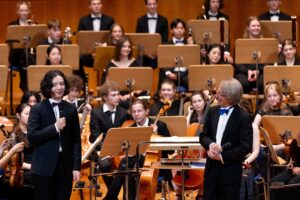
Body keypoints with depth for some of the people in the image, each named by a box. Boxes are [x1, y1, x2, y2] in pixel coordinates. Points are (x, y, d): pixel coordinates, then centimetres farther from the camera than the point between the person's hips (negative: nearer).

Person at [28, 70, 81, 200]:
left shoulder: (71, 109, 8)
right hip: (44, 167, -3)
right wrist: (54, 128, -17)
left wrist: (77, 166, 0)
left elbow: (76, 140, 7)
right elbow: (32, 137, -9)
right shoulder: (37, 110, -1)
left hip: (65, 166, 3)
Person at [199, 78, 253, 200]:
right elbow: (203, 136, 10)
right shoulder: (212, 112, 7)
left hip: (231, 171, -5)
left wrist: (222, 157, -17)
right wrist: (211, 144, -14)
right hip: (212, 168, 5)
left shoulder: (244, 117, -11)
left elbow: (245, 147, -14)